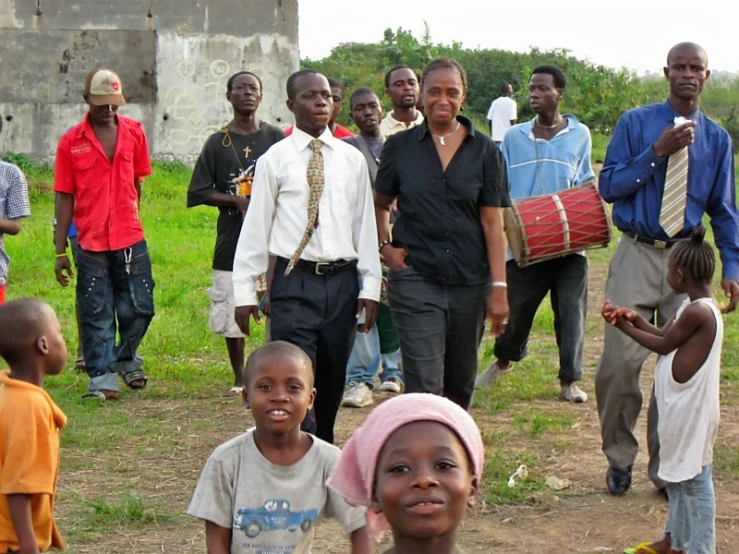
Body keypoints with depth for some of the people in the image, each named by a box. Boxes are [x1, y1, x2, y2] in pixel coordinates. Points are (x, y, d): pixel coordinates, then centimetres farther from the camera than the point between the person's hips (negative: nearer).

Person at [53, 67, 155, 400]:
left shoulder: (134, 132, 4)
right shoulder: (71, 142, -3)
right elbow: (64, 198, -1)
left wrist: (130, 221, 11)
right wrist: (60, 252, -2)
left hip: (131, 240, 2)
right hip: (91, 244, -2)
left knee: (139, 308, 6)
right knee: (96, 315, 2)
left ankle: (126, 359, 31)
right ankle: (102, 378, 10)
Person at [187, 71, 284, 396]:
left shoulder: (276, 138, 8)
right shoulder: (218, 143, 6)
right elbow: (198, 192, 3)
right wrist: (237, 200, -10)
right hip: (231, 239, 0)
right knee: (232, 311, 3)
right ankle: (239, 379, 17)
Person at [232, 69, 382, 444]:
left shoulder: (352, 159, 8)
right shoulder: (274, 160, 1)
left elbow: (366, 224, 9)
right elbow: (255, 227, 1)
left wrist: (370, 287, 5)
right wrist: (245, 291, -1)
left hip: (342, 282, 3)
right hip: (294, 283, -3)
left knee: (332, 381, 11)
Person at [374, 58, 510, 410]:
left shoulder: (484, 151, 2)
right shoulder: (400, 147, 3)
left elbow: (492, 222, -1)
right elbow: (379, 205, 17)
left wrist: (499, 287, -6)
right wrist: (385, 246, 1)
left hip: (470, 282, 2)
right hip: (415, 279, -2)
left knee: (461, 384, 13)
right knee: (424, 384, -10)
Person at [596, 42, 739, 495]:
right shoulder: (636, 123, 0)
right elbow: (608, 186, -4)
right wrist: (657, 153, -14)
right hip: (637, 257, -2)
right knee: (621, 361, -8)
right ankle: (619, 458, 13)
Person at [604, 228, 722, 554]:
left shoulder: (698, 312, -22)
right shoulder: (695, 307, 8)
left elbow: (663, 344, -14)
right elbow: (666, 335, 14)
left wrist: (624, 327, -5)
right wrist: (637, 319, 0)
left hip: (691, 410, -11)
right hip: (680, 406, 11)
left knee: (693, 478, -3)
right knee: (675, 475, 22)